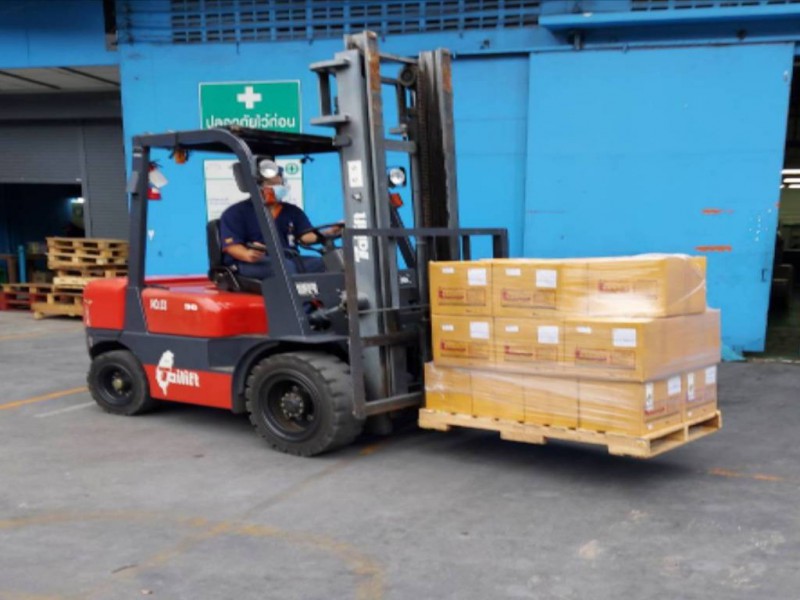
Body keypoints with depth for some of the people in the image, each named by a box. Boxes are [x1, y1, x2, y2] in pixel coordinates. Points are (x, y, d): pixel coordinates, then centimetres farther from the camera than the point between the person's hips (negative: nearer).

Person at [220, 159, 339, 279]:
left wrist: (326, 234, -17)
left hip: (290, 260, 5)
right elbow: (231, 245, -5)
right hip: (251, 264, -4)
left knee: (324, 264, -23)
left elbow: (306, 235, 7)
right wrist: (248, 254, -30)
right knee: (285, 266, -37)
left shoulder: (292, 211, 21)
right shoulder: (236, 212, 7)